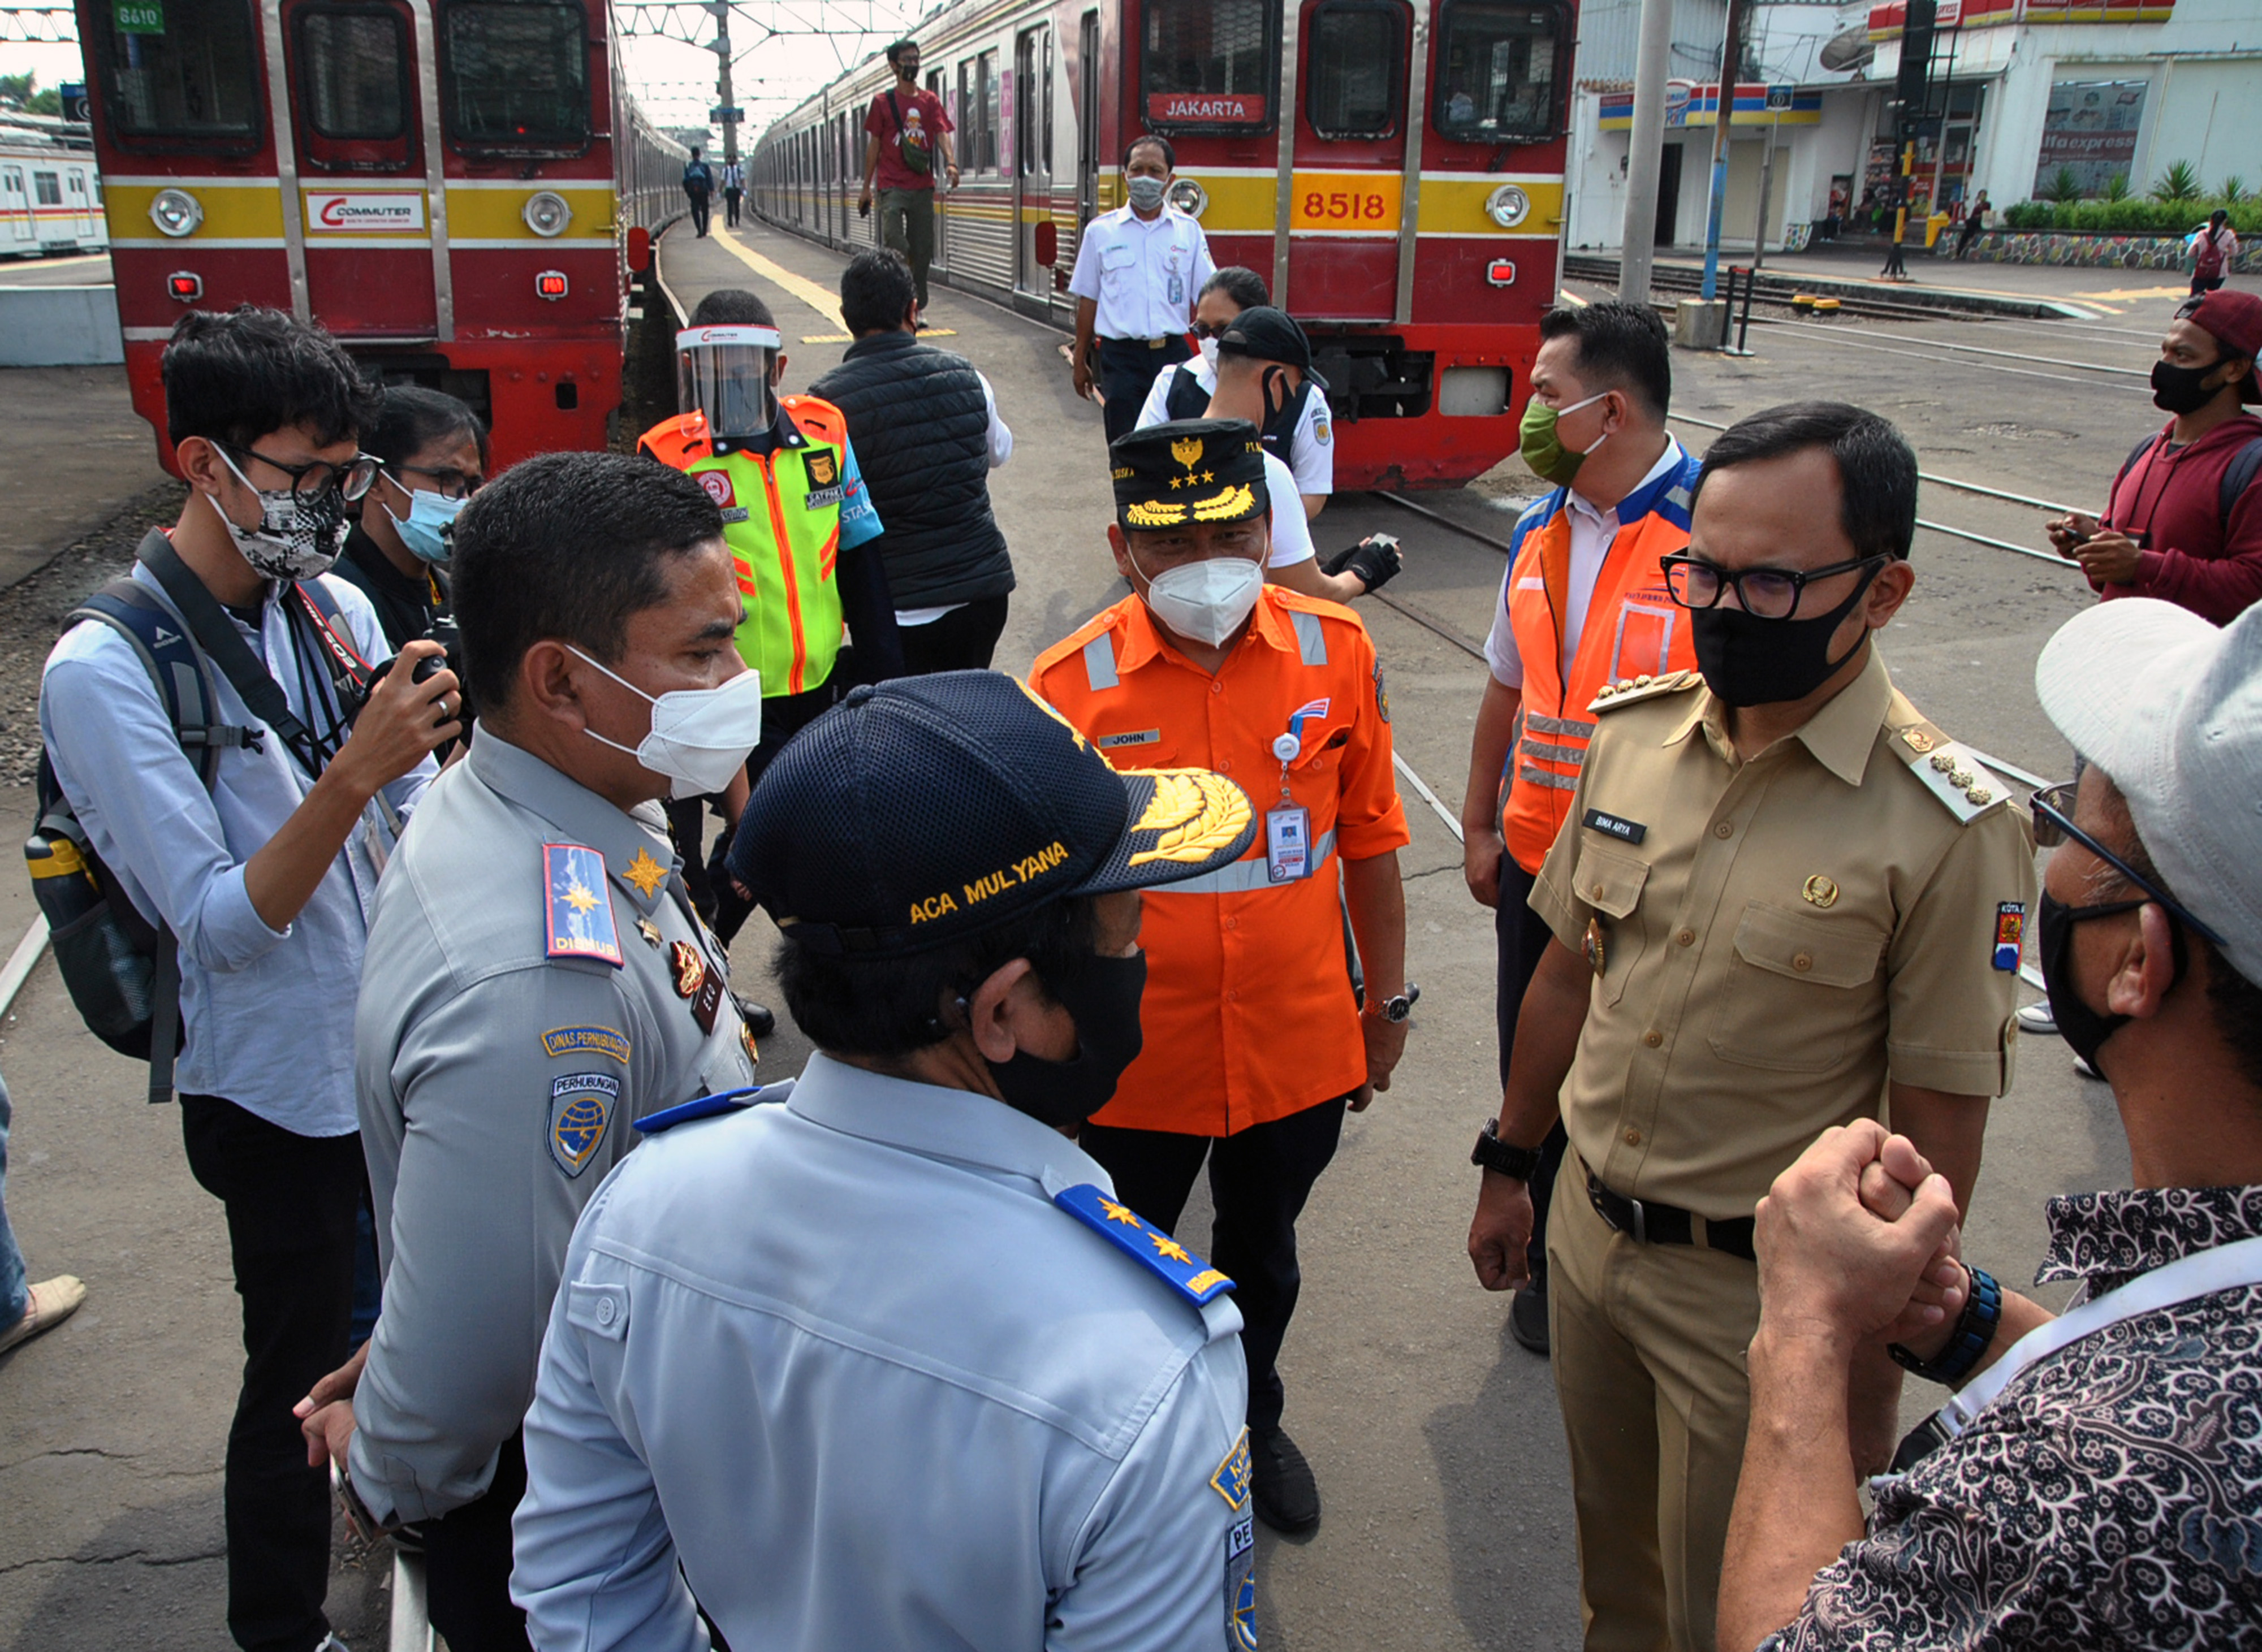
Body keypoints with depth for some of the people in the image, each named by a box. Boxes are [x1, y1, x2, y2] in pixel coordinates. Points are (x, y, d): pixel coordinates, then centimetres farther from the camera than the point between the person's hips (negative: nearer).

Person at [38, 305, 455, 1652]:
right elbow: (220, 924, -22)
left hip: (402, 1047, 5)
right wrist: (353, 771, -32)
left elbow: (414, 826, 5)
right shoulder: (105, 671, -18)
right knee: (302, 1369, 11)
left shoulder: (338, 608, -1)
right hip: (280, 1085, -5)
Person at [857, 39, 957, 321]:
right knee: (894, 239, -20)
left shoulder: (930, 101, 11)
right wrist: (867, 187, 6)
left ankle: (918, 306, 13)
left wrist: (950, 162, -22)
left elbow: (942, 133, -1)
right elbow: (874, 146, 9)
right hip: (892, 185, -2)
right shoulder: (883, 102, 7)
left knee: (922, 249, 3)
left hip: (923, 185, 2)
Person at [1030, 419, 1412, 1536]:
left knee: (1262, 1255, 27)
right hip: (1136, 1060, -2)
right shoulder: (1070, 685, -15)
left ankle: (1252, 1422, 55)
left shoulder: (1335, 650, -9)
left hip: (1300, 1046, 2)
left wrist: (1388, 998, 8)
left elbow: (1367, 836, 3)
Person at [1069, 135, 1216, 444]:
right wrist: (1080, 360, 12)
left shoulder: (1188, 231, 7)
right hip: (1121, 357, -1)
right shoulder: (1100, 231, 6)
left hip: (1173, 353, 1)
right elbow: (1088, 300, 11)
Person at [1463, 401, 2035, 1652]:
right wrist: (1510, 1163, 14)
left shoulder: (1947, 829, -20)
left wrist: (1870, 1374, -11)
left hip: (1758, 1294, -5)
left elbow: (1934, 1133, -16)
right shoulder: (1633, 731, -4)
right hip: (1588, 1233, 5)